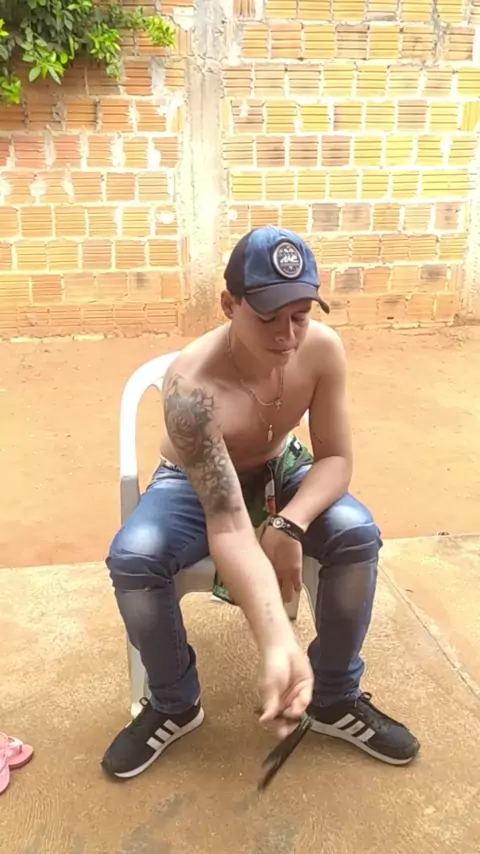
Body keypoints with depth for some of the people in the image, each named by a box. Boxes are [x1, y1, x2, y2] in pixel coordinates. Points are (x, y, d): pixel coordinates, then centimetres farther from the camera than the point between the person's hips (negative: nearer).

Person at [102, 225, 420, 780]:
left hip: (280, 471, 3)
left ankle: (335, 699, 0)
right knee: (132, 558, -30)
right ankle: (174, 704, -1)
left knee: (357, 534, -24)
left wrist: (289, 525, -36)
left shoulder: (322, 349, -25)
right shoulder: (192, 385, -38)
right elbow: (227, 526, -43)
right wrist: (278, 645, -55)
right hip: (193, 483, -2)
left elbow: (335, 459, -15)